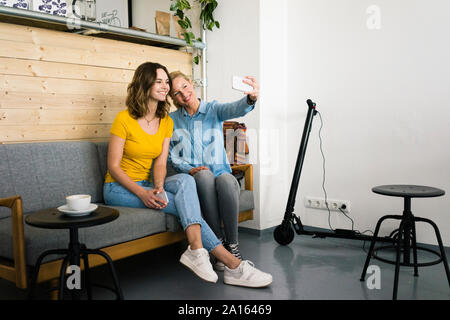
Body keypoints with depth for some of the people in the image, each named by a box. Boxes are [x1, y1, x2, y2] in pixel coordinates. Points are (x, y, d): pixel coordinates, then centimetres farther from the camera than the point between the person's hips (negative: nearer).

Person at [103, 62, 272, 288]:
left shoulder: (166, 122, 4)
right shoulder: (124, 119, -14)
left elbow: (160, 162, -3)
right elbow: (113, 166, -14)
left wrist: (158, 187, -26)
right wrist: (142, 193, -28)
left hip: (146, 185, 5)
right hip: (119, 187, -5)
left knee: (185, 180, -29)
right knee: (185, 203, -25)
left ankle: (196, 250, -40)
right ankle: (231, 264, -29)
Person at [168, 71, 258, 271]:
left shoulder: (214, 110, 6)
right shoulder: (172, 120, 11)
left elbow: (235, 109, -18)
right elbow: (172, 157, 9)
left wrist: (251, 99, -43)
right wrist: (190, 169, -13)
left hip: (220, 173, 0)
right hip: (192, 179, 1)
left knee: (227, 180, -37)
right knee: (204, 175, -36)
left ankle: (232, 244, -25)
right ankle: (219, 243, -29)